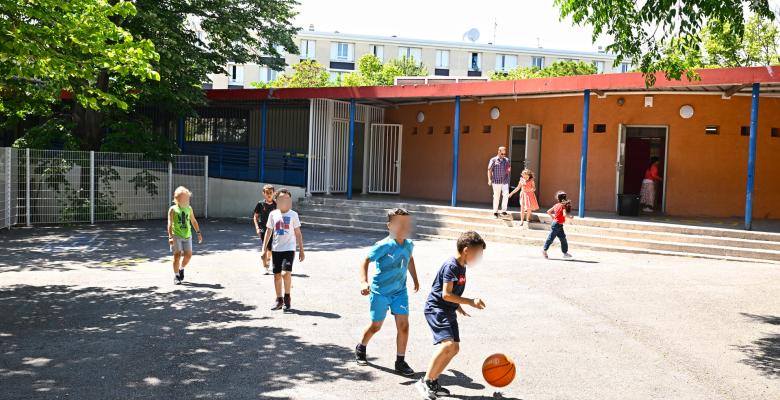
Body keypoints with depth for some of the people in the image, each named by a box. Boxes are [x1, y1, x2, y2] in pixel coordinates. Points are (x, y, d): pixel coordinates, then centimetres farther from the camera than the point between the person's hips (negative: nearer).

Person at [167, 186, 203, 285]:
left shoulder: (189, 208, 10)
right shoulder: (173, 209, -3)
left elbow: (193, 221, 20)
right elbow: (170, 224, -9)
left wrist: (198, 233, 16)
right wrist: (170, 237, -19)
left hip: (187, 236, 4)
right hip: (176, 236, -4)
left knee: (188, 255, 0)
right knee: (177, 255, -8)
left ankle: (181, 269, 29)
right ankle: (176, 276, 6)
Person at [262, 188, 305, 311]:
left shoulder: (293, 215, 0)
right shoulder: (273, 214, 5)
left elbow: (298, 233, 4)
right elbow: (268, 232, 11)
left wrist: (301, 250, 2)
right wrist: (264, 248, 8)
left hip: (289, 248, -3)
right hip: (276, 249, 3)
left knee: (286, 273, -16)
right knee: (277, 275, 7)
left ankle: (287, 297, 3)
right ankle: (279, 299, 21)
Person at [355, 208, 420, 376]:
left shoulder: (408, 245, -2)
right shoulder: (383, 246, -20)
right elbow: (366, 261, -19)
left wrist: (415, 279, 26)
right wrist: (363, 282, -32)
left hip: (400, 291, 4)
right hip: (380, 291, -4)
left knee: (403, 325, -6)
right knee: (376, 326, 10)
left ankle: (400, 361, 6)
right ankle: (361, 348, 39)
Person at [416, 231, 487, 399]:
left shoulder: (461, 267, 11)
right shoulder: (451, 266, -18)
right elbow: (446, 294, -24)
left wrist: (459, 307, 22)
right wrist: (470, 302, -23)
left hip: (448, 311, 10)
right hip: (436, 309, -10)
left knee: (454, 348, 9)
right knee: (448, 344, -24)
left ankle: (433, 382, 18)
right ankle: (425, 381, -14)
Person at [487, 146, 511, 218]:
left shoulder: (507, 160, 9)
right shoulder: (493, 160, -1)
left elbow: (509, 167, 24)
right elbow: (489, 170, -4)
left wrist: (509, 169, 0)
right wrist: (489, 180, -14)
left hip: (505, 181, 3)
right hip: (496, 181, -3)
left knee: (506, 195, -13)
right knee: (496, 197, 4)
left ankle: (503, 211, -6)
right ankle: (495, 212, 15)